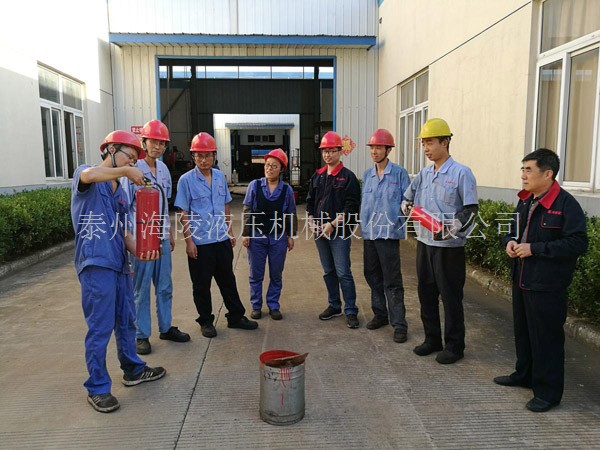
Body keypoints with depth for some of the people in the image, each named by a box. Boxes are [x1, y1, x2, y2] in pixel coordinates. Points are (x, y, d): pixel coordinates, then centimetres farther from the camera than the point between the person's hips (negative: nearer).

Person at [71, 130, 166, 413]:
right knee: (100, 327, -2)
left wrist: (138, 249, 2)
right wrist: (126, 171, -19)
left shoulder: (120, 192, 20)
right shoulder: (85, 174, -2)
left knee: (126, 321, 17)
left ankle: (133, 370, 34)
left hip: (119, 264, 8)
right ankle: (97, 389, 12)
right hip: (95, 265, -8)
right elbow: (89, 175, -29)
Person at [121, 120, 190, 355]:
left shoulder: (163, 169, 9)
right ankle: (142, 336, 17)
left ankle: (166, 328, 28)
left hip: (162, 237, 6)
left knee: (165, 286, 14)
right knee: (141, 289, 5)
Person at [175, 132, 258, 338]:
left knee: (228, 280, 14)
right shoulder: (186, 180, -7)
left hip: (222, 240, 4)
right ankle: (206, 321, 24)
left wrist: (229, 232, 13)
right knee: (202, 284, 8)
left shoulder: (220, 176, 6)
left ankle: (236, 317, 27)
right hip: (199, 242, -4)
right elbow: (184, 214, -6)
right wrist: (189, 240, -10)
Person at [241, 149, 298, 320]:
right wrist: (245, 234, -2)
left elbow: (291, 214, 5)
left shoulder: (287, 189, -2)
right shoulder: (255, 185, -3)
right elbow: (247, 211, 0)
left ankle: (273, 306, 24)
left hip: (279, 238, 1)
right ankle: (256, 306, 23)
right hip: (257, 236, 0)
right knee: (256, 274, 9)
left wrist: (291, 235, 5)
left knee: (276, 274, 10)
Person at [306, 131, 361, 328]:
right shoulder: (317, 176, 12)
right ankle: (334, 305, 28)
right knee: (328, 271, 15)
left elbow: (351, 207, -13)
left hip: (340, 232, -6)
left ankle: (351, 311, 7)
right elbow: (310, 202, 17)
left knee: (343, 272, -5)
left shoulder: (348, 177, -6)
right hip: (320, 231, 6)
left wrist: (332, 225, -17)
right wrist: (312, 223, 2)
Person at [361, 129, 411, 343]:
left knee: (392, 281, -3)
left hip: (389, 233, -6)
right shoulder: (367, 175, 12)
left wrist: (399, 222, -21)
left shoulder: (399, 173, -3)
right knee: (373, 277, 14)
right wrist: (364, 225, 12)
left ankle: (399, 324, 5)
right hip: (369, 234, 6)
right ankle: (380, 314, 30)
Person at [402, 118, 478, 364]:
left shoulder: (461, 173, -10)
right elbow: (407, 198, 18)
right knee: (426, 293, 15)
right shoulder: (424, 174, 9)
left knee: (451, 297, 4)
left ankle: (454, 346, 20)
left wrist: (451, 229, -25)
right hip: (424, 242, 7)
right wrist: (408, 209, -4)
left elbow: (471, 210, -12)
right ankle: (432, 339, 31)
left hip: (449, 246, -7)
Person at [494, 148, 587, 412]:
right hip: (521, 281, 8)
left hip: (547, 286, -8)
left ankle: (548, 392, 17)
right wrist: (510, 241, -1)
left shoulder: (566, 204, -17)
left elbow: (577, 244, -22)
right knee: (522, 331, 20)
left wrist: (534, 249, -23)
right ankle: (524, 374, 39)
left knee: (546, 338, 3)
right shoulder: (525, 201, 9)